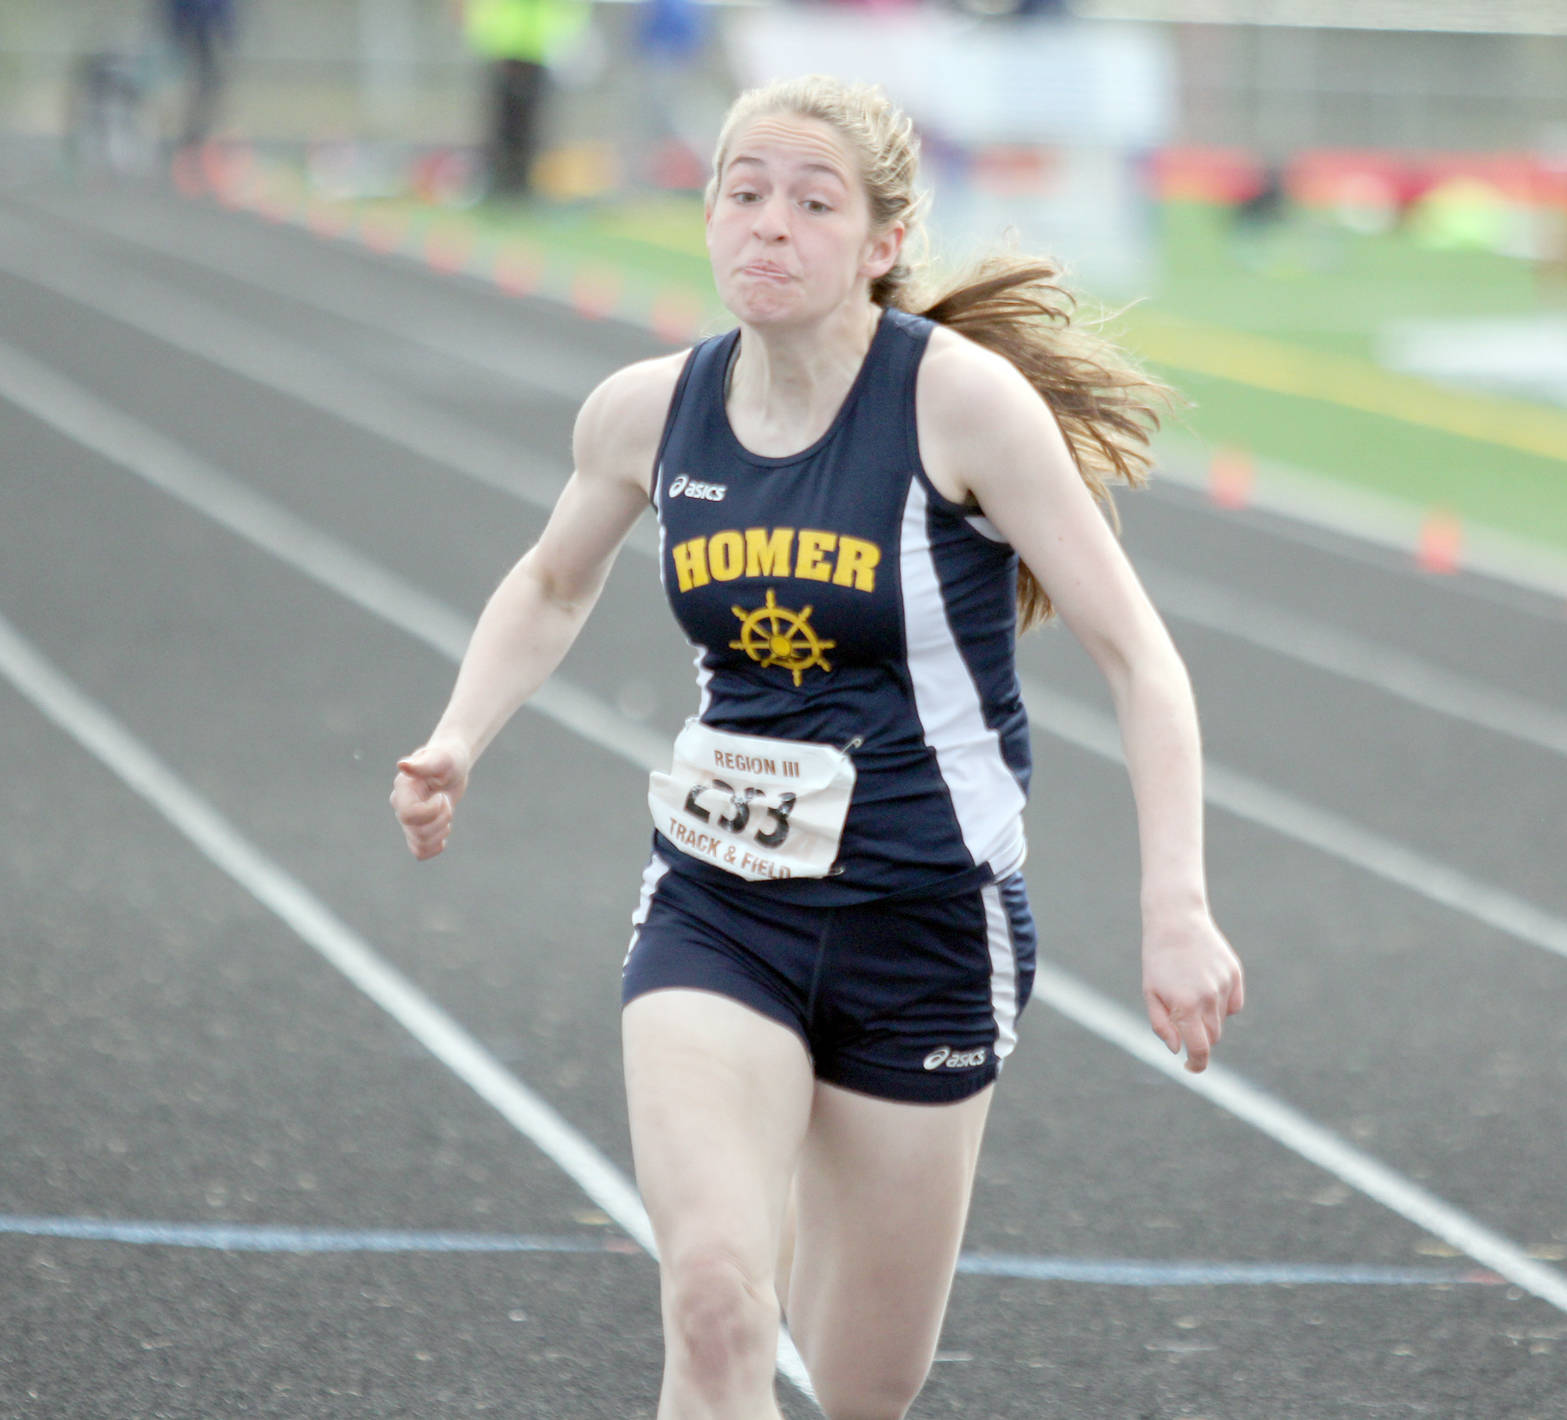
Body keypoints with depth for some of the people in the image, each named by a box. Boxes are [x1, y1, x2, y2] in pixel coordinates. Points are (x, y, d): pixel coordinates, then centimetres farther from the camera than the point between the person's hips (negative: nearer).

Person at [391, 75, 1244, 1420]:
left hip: (924, 921, -2)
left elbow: (1137, 655, -12)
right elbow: (552, 586, 19)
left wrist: (1177, 910, -19)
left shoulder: (963, 399, -16)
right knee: (713, 1304, -23)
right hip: (715, 911, 2)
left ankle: (799, 1218, 47)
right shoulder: (648, 411, -3)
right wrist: (456, 746, 2)